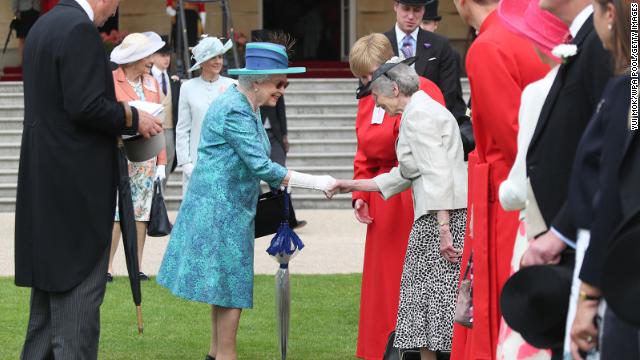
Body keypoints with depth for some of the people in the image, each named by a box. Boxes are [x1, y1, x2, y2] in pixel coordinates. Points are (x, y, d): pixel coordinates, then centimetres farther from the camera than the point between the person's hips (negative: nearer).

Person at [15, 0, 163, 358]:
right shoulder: (80, 29, -17)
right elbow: (85, 106, -22)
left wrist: (119, 114, 15)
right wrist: (132, 117, -8)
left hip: (45, 178, 10)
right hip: (77, 180, -10)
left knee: (50, 281, 16)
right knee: (80, 286, -6)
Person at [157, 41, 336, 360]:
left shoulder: (246, 106, 10)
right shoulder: (234, 111, -21)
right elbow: (261, 167, -26)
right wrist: (315, 182, -26)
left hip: (232, 205, 10)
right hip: (221, 207, -10)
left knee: (225, 284, 14)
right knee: (231, 285, -6)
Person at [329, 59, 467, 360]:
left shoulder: (417, 114, -10)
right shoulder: (423, 110, 22)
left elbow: (438, 173, -19)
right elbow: (406, 174, 27)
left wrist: (443, 228, -23)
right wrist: (355, 186, 31)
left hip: (442, 215, -10)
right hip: (435, 217, 10)